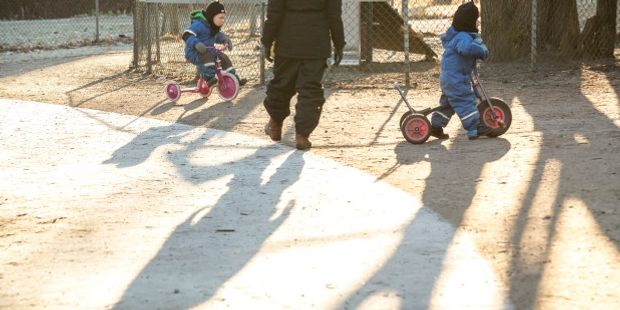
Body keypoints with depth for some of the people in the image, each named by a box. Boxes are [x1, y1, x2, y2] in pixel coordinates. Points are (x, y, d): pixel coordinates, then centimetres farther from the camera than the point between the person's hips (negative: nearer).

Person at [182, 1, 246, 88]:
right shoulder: (199, 25, -22)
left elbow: (218, 35, 31)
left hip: (208, 50, 9)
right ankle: (209, 77, -38)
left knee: (224, 58, 1)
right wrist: (197, 44, -50)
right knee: (207, 56, -38)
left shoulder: (214, 27, 8)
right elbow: (186, 35, -33)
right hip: (194, 53, -9)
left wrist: (225, 39, 10)